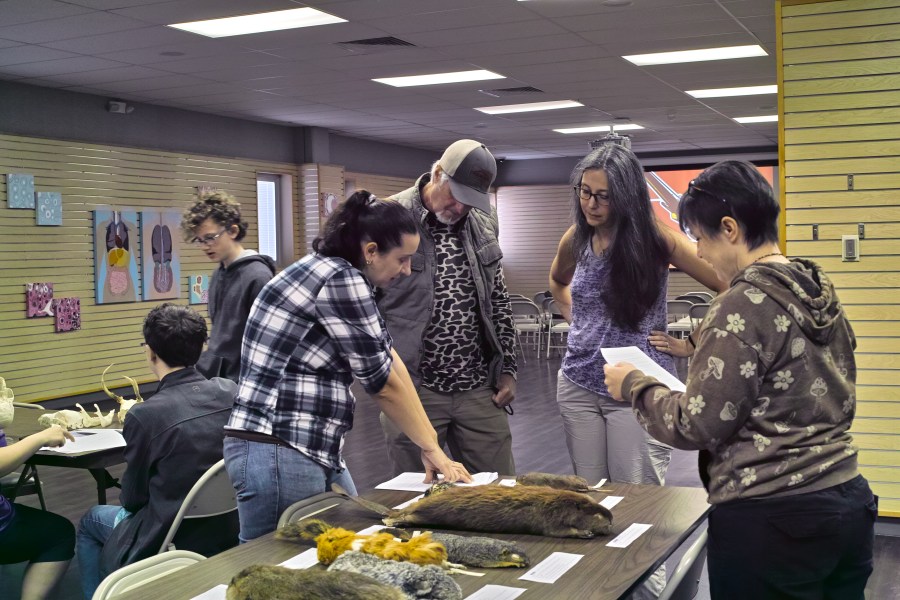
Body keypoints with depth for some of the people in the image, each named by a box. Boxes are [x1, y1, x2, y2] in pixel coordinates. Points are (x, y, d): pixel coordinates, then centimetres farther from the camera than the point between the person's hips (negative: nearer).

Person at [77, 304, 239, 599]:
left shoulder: (145, 415, -22)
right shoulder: (231, 392, -9)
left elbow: (132, 499, -7)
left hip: (170, 545, -5)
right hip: (227, 532, 6)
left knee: (91, 521, 24)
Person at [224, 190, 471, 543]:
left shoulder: (342, 278, 13)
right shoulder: (340, 280, -17)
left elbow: (388, 361, 11)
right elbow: (383, 382, -11)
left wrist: (428, 441, 9)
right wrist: (431, 447, 1)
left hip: (314, 450, 10)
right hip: (277, 453, -10)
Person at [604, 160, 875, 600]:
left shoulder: (743, 305, -18)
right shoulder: (820, 291, 7)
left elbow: (697, 427, -16)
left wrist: (634, 387, -1)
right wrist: (699, 347, 27)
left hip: (771, 521, -8)